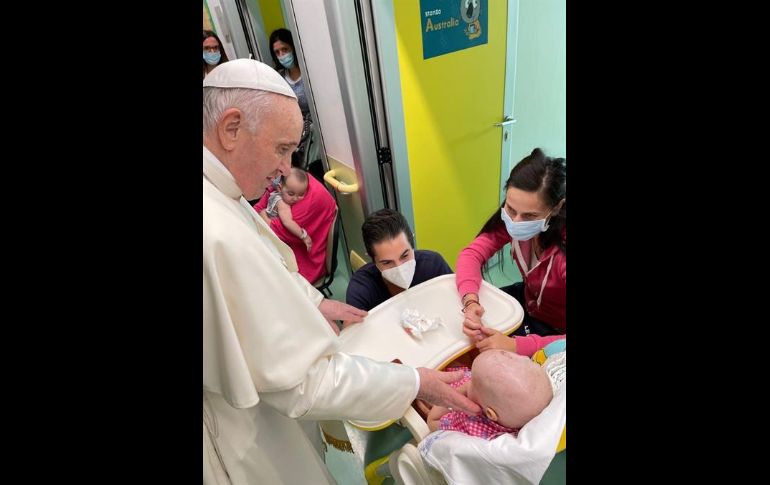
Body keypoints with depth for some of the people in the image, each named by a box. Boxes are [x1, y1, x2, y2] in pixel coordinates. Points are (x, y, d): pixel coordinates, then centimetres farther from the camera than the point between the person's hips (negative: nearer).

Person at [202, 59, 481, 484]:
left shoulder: (218, 193, -7)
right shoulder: (219, 238, -40)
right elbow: (306, 380, -33)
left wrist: (314, 302, 6)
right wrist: (416, 383, -24)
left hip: (237, 386, 8)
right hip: (241, 437, -8)